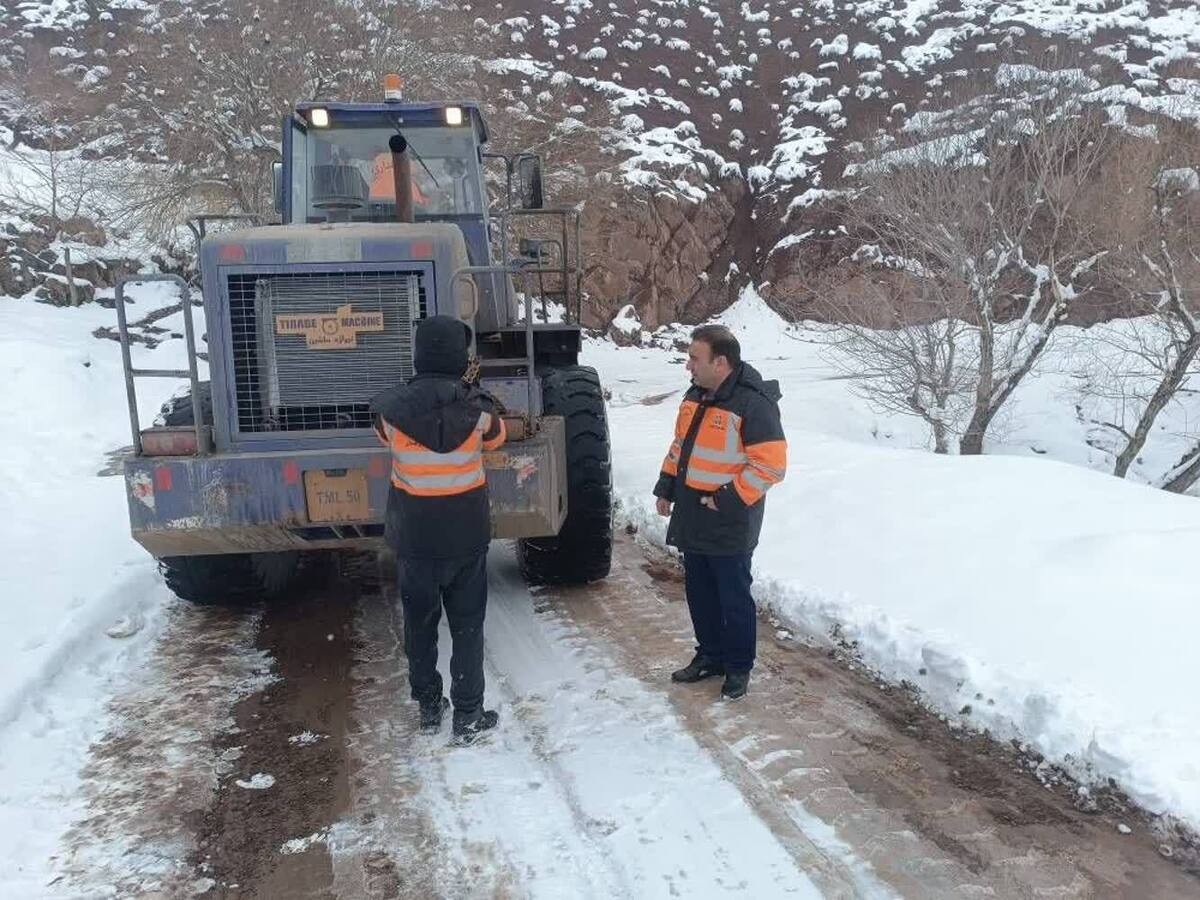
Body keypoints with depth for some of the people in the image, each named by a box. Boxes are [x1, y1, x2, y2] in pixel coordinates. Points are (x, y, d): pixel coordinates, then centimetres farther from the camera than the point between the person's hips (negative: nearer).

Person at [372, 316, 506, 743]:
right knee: (467, 624, 11)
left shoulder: (393, 409, -13)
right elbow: (495, 436, 9)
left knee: (419, 622, 16)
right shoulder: (477, 409, -14)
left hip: (414, 536, 1)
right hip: (466, 535, -1)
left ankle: (429, 707, 27)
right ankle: (468, 715, 15)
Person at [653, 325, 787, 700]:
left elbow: (771, 465, -21)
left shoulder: (754, 404, -19)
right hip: (692, 516, 8)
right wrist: (666, 488, 14)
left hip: (730, 522, -8)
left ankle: (738, 667, 19)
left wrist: (728, 500, -20)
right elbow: (680, 445, 19)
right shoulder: (696, 394, 8)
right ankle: (710, 655, 32)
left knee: (733, 595, 4)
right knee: (699, 590, 17)